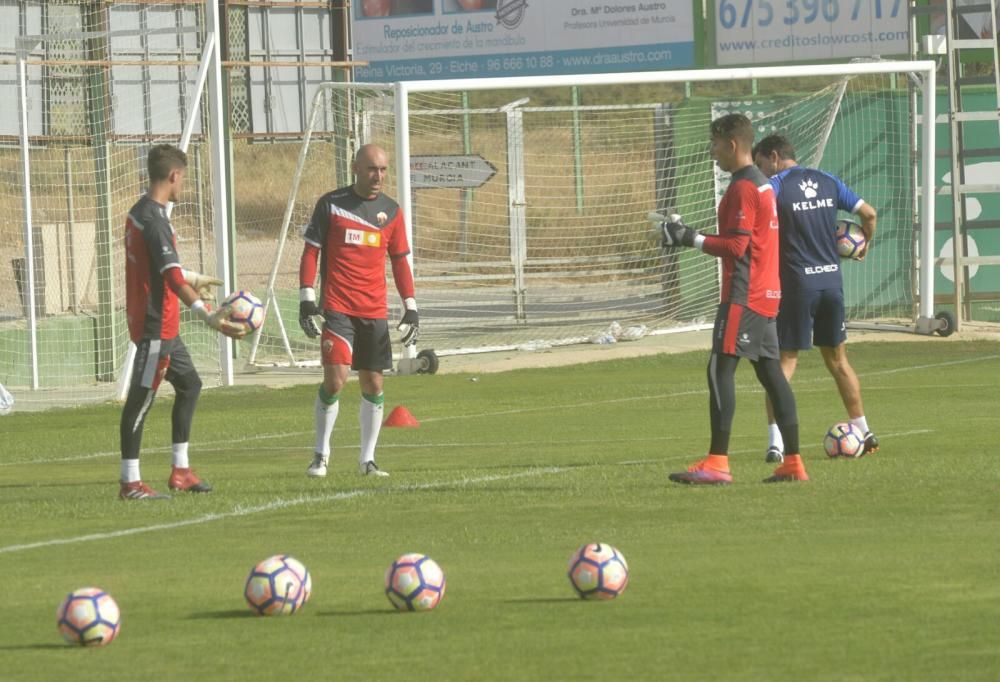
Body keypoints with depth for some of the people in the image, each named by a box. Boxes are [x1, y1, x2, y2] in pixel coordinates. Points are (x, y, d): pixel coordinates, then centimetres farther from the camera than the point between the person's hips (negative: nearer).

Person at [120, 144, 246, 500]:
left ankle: (180, 471, 20)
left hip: (163, 326, 11)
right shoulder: (154, 220, -20)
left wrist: (194, 280, 46)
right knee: (141, 397, -7)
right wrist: (207, 314, -39)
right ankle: (130, 482, -5)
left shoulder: (140, 213, 12)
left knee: (189, 383, 17)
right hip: (155, 325, -11)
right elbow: (171, 276, -30)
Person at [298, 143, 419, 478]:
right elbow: (310, 252, 3)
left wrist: (410, 308, 8)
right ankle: (321, 453, 2)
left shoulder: (391, 211, 8)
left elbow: (400, 261, 14)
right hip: (337, 309, -4)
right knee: (335, 379, -14)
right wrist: (306, 297, -6)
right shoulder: (331, 204, 0)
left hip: (375, 312, 4)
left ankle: (368, 459, 16)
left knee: (373, 385, 6)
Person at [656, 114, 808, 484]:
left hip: (744, 296, -10)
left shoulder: (743, 188, -13)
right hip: (767, 294, 10)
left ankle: (717, 462, -16)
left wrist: (692, 239, -11)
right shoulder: (763, 184, 17)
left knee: (720, 369, -11)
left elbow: (735, 246, -18)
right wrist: (693, 237, 15)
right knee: (770, 371, 10)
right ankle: (793, 462, 9)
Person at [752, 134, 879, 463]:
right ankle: (864, 432, 23)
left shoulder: (774, 187, -7)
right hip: (832, 280, 5)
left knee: (784, 361, -2)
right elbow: (868, 213, 12)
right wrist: (865, 245, 30)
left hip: (796, 284, -5)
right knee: (837, 358, 18)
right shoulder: (827, 182, 10)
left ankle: (776, 442, -12)